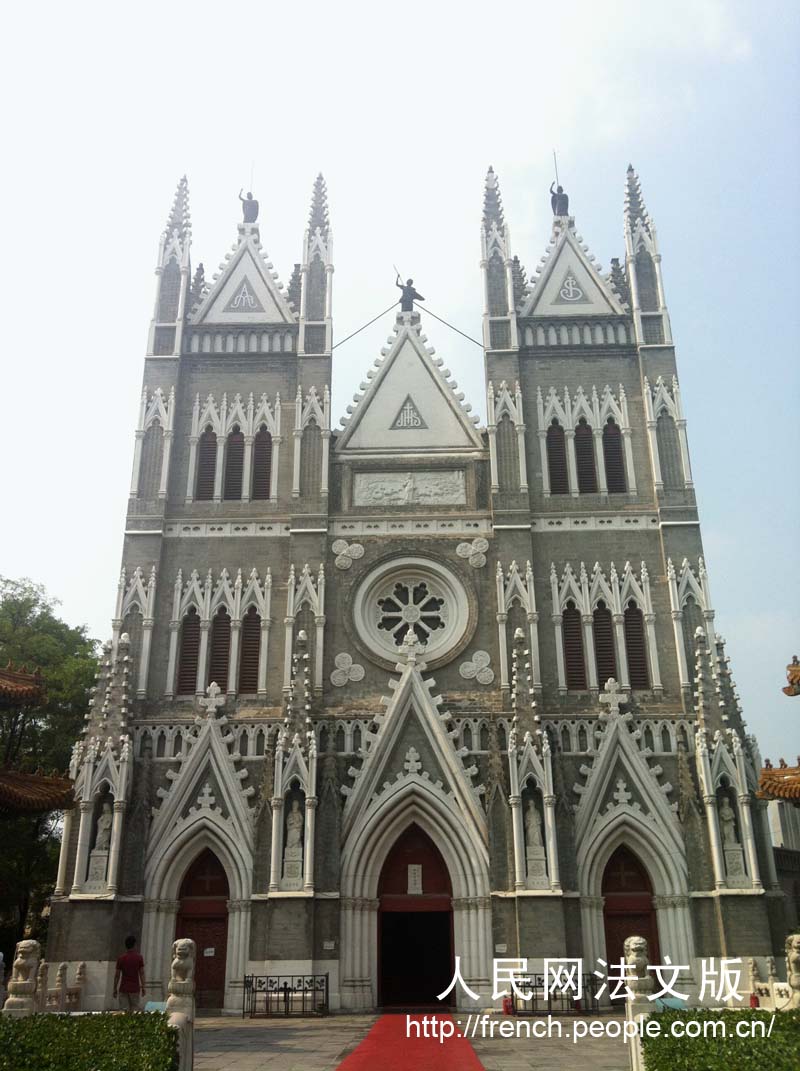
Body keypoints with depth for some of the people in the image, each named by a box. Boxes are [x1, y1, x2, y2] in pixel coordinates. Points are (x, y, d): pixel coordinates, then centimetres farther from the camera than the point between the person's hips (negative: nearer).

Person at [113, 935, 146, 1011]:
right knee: (134, 1010, 5)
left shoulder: (121, 958, -1)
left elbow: (117, 975, 0)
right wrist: (142, 987, 1)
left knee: (124, 1010, 2)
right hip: (135, 989, -1)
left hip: (123, 989, 1)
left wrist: (115, 989, 7)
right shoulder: (139, 957, -3)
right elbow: (141, 973, -4)